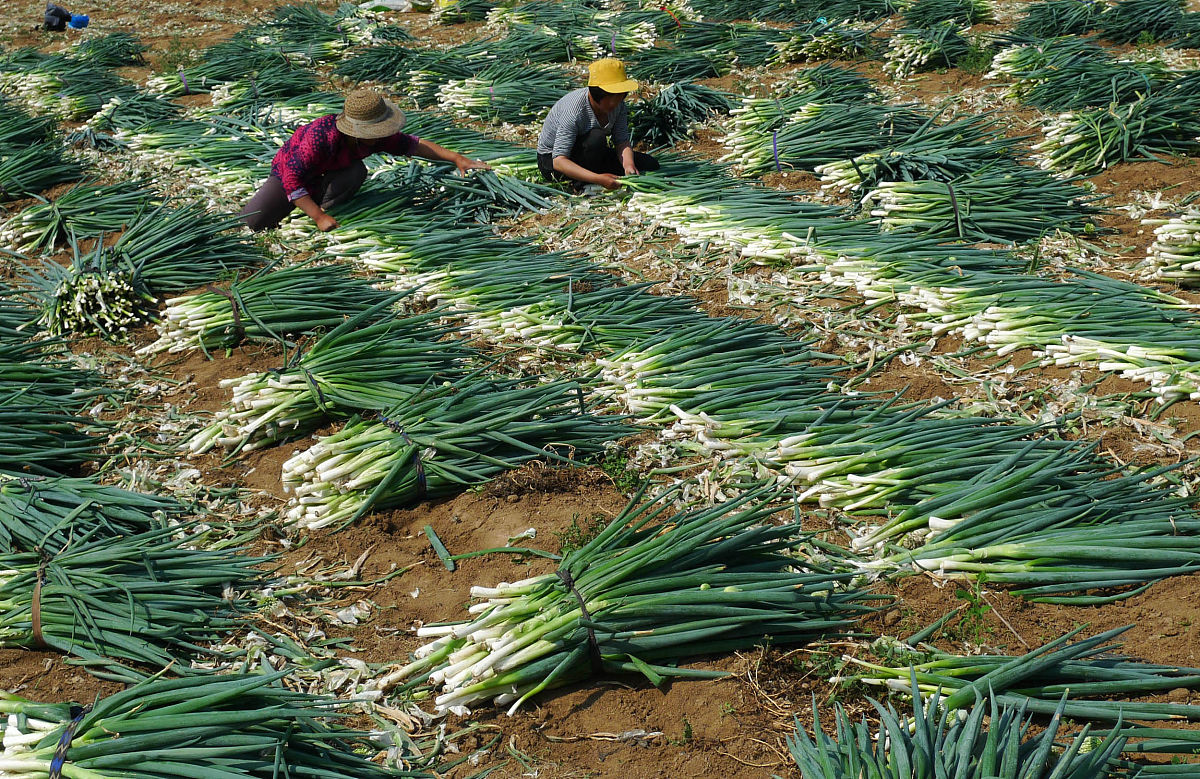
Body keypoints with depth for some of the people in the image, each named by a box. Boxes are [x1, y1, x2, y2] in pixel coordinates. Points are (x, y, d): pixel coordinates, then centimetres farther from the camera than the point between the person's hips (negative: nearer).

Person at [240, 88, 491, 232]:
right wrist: (320, 218, -43)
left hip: (324, 176, 4)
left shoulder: (376, 137, -23)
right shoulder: (320, 137, -42)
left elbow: (411, 144, -13)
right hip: (288, 171, -4)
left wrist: (456, 158, -21)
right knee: (249, 224, -18)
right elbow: (292, 179, -39)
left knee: (357, 171, -28)